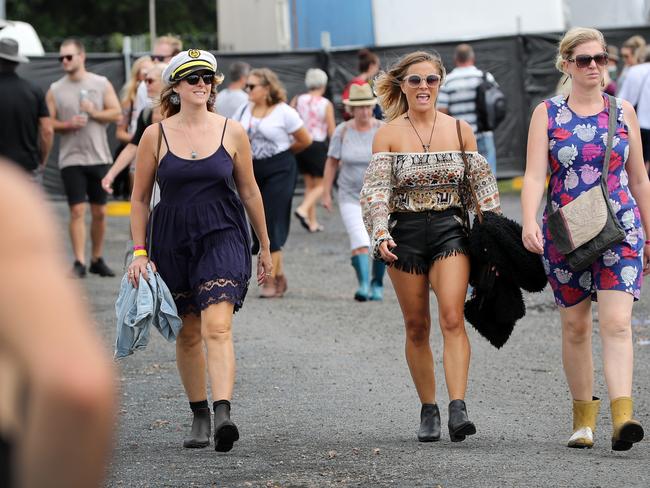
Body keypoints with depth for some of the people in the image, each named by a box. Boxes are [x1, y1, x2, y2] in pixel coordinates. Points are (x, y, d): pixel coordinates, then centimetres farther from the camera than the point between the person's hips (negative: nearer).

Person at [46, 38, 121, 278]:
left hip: (99, 157, 1)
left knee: (100, 212, 6)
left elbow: (116, 114, 1)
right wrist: (69, 124, -15)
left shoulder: (101, 84, 4)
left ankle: (97, 260, 18)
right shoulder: (55, 90, 4)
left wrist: (93, 112, -12)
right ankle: (79, 262, -9)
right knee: (77, 210, -9)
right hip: (71, 158, -1)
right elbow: (49, 123, 2)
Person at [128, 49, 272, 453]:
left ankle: (223, 416, -30)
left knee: (218, 327, -18)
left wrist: (265, 247, 15)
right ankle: (200, 416, 24)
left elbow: (249, 192, 10)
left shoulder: (232, 133, 1)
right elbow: (140, 198, 8)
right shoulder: (156, 136, 1)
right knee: (188, 333, 11)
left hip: (223, 237, -2)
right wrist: (139, 251, 2)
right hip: (172, 241, 2)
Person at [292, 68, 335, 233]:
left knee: (309, 184, 16)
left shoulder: (297, 100, 1)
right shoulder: (326, 104, -8)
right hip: (318, 145, -4)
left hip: (300, 145, 4)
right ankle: (303, 210, -19)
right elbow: (332, 131, -5)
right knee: (321, 185, 5)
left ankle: (313, 222, 14)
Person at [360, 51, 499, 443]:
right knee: (417, 327, 6)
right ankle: (428, 411, 16)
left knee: (452, 318, -16)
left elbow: (482, 186, 9)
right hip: (405, 233, 1)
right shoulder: (388, 135, 2)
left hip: (450, 230, 0)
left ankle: (458, 409, -23)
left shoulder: (460, 130, 6)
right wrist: (381, 235, -18)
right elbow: (376, 189, -4)